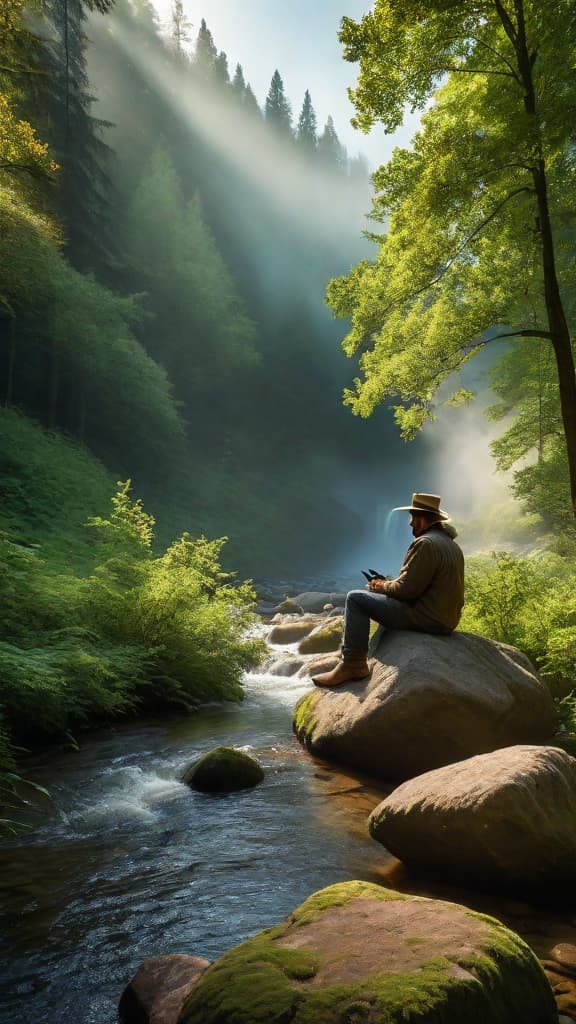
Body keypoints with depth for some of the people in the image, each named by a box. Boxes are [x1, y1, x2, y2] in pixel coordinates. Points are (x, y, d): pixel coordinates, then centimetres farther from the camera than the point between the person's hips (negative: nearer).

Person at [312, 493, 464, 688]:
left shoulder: (426, 543, -17)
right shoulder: (451, 544, 15)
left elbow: (407, 588, -19)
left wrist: (381, 587, 0)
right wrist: (389, 584, 12)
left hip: (426, 618, -10)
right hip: (446, 619, 10)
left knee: (356, 598, -5)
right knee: (390, 601, 32)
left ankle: (352, 664, -7)